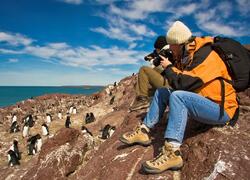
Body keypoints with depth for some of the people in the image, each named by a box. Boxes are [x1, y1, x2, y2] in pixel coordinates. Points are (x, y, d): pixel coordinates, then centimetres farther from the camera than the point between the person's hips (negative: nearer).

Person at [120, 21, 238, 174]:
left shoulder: (206, 55, -20)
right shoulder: (188, 56, 7)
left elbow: (183, 83, -28)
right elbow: (181, 82, 13)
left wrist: (169, 67, -12)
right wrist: (169, 67, 1)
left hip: (220, 109, -9)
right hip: (200, 101, 9)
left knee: (177, 96, -33)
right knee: (162, 92, 2)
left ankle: (172, 152, -34)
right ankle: (144, 131, -1)